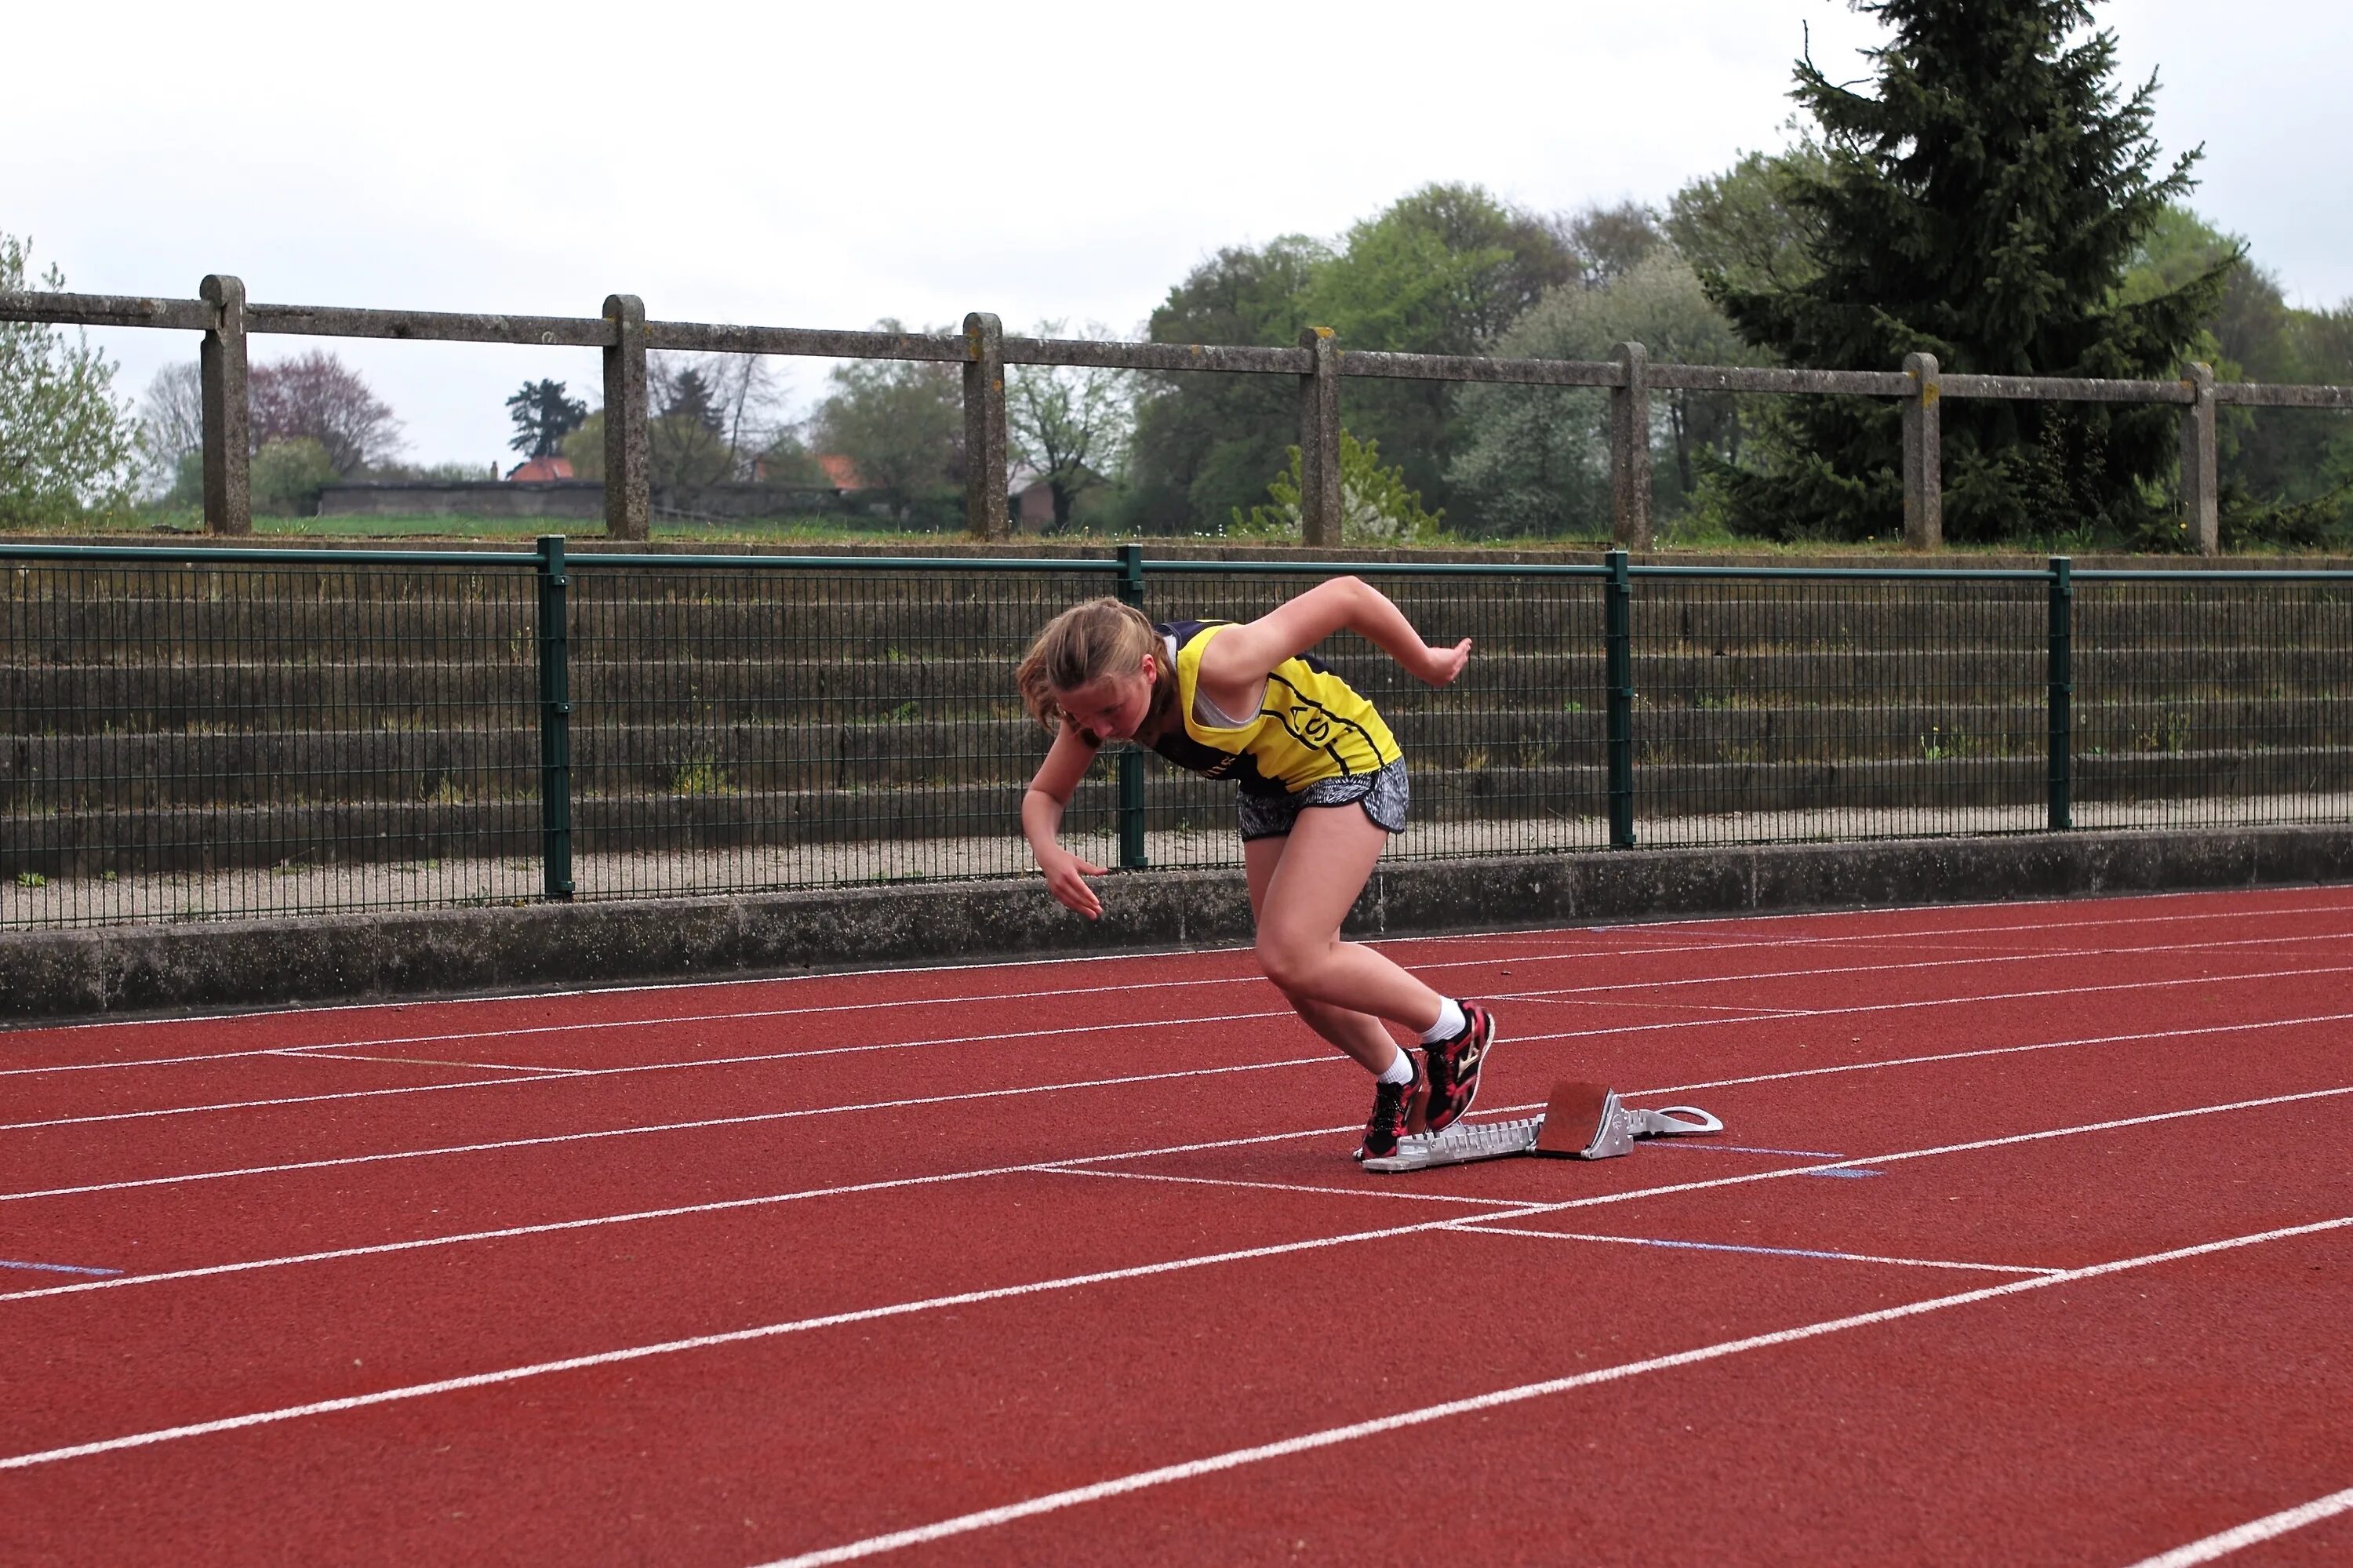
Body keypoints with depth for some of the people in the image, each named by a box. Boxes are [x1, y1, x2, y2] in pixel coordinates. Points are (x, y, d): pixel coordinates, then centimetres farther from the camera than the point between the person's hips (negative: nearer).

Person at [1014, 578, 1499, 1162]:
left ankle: (1457, 1029, 2)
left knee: (1292, 957, -17)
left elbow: (1348, 594, -31)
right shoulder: (1099, 695, -19)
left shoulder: (1217, 665, -40)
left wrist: (1425, 663, -16)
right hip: (1270, 782, 7)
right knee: (1298, 968, 9)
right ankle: (1398, 1081, 33)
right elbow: (1043, 794, -5)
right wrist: (1048, 852, -29)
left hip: (1348, 761, -7)